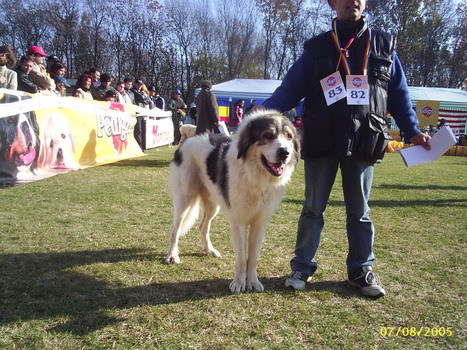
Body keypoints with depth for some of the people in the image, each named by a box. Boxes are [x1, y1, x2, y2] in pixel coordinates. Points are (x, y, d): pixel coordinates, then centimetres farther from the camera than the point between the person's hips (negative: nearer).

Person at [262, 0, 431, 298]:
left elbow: (399, 94, 13)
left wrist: (413, 131, 7)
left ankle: (361, 269, 24)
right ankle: (302, 267, 20)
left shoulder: (384, 46, 10)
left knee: (359, 210, 11)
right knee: (313, 208, 8)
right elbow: (290, 89, 0)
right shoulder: (316, 48, 6)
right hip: (321, 143, -1)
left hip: (363, 145, 1)